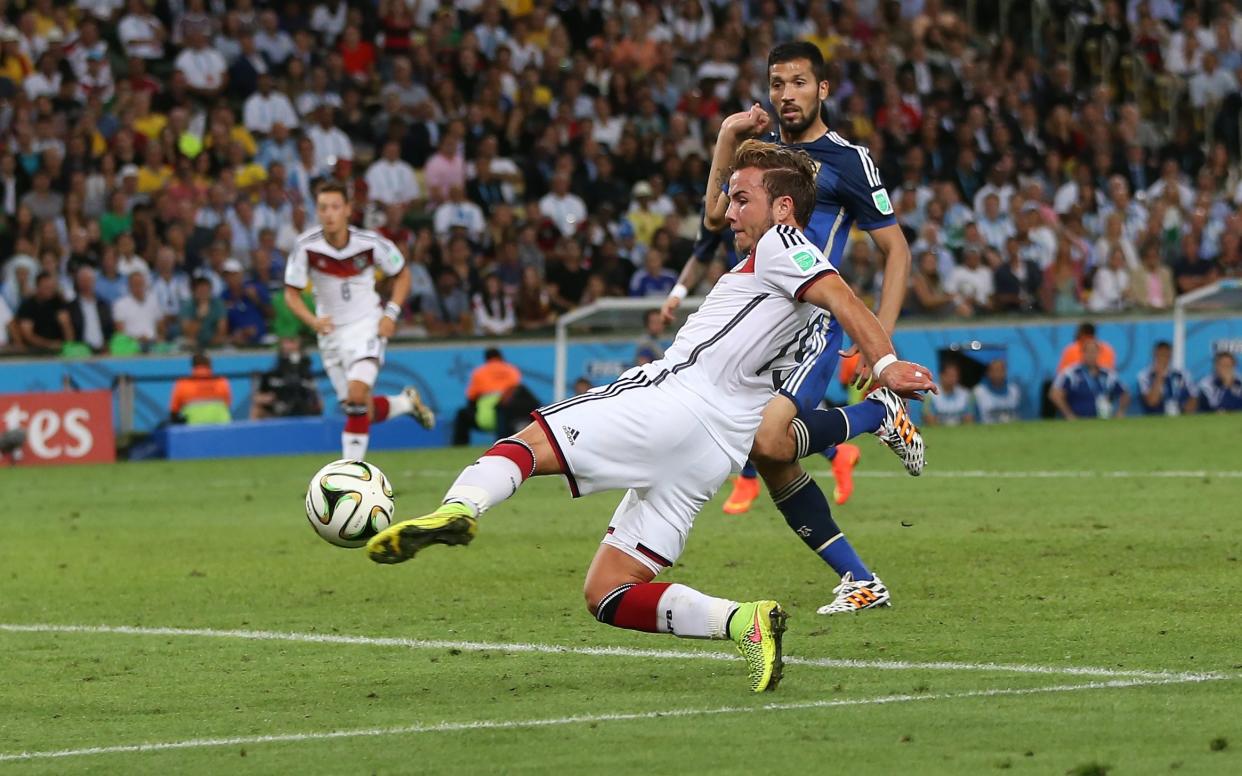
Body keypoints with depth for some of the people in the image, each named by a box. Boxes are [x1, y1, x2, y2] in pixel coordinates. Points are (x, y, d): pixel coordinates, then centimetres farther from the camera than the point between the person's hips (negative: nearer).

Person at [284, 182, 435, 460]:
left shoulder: (370, 243, -14)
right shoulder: (306, 246, -14)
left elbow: (402, 274, 4)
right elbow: (291, 293, -6)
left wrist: (391, 313, -9)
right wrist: (313, 321, -25)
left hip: (366, 325, -3)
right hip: (331, 330, 3)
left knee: (357, 395, -23)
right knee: (360, 410, 8)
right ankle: (407, 402, 37)